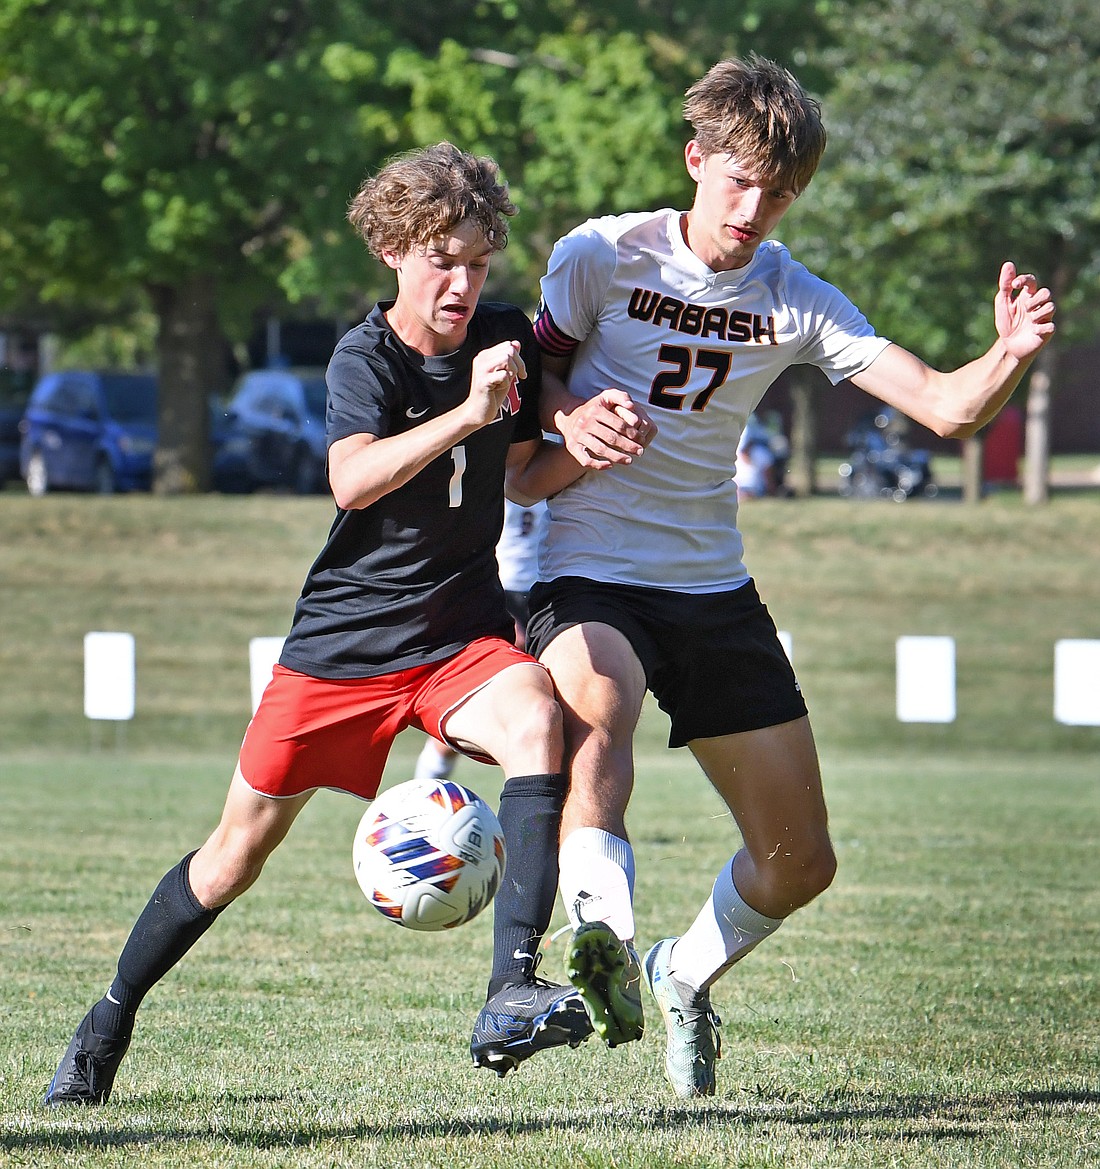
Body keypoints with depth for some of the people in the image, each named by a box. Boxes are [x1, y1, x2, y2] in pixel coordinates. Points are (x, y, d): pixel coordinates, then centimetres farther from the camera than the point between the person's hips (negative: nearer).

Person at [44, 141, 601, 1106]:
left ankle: (512, 989, -35)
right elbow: (353, 480, -33)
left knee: (536, 720, -31)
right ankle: (112, 1018, 26)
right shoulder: (365, 358, -14)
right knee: (245, 839, 5)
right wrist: (469, 412, -43)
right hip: (347, 631, -2)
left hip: (462, 628, 3)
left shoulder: (508, 338, 0)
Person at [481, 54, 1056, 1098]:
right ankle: (603, 940, -59)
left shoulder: (795, 301, 0)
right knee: (598, 705, -40)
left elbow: (945, 409, -8)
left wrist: (1009, 359, -29)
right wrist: (570, 415, -19)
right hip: (588, 578, -4)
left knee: (800, 861, 6)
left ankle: (685, 977, 35)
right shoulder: (600, 256, -7)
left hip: (714, 590, 4)